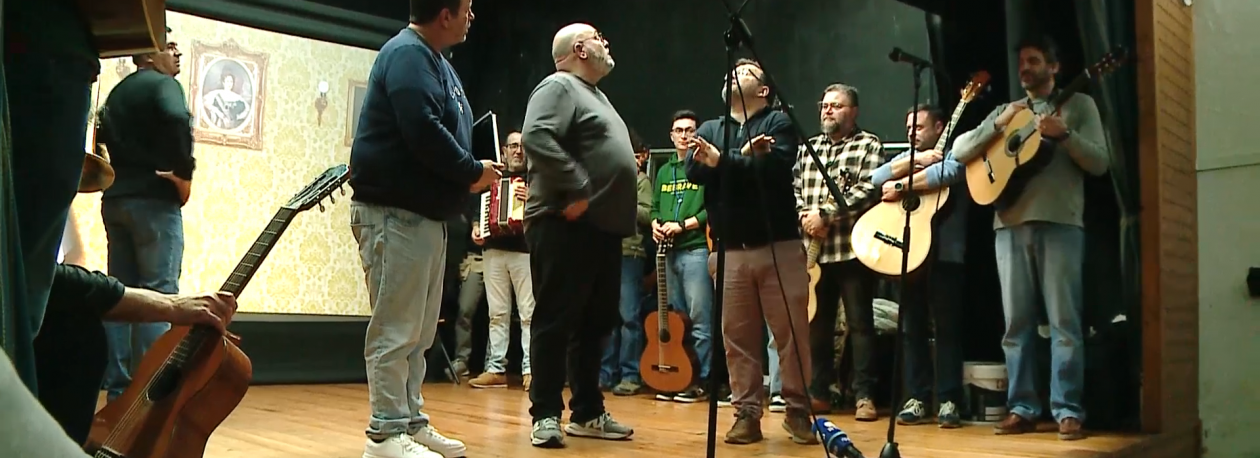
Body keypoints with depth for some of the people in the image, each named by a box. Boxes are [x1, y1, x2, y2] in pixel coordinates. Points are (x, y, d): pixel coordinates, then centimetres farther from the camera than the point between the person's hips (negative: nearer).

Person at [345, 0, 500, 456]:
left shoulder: (432, 60, 19)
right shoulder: (407, 54, -13)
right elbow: (423, 131, -25)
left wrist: (468, 174, 2)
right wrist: (473, 172, -11)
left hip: (426, 214, 10)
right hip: (395, 213, -10)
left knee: (419, 331, 13)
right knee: (395, 329, -6)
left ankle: (411, 421, 21)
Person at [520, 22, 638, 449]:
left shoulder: (594, 94, 26)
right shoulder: (558, 87, -6)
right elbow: (537, 138, -22)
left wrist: (622, 217, 19)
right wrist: (576, 190, -23)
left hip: (602, 227, 10)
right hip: (566, 225, -10)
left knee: (595, 323, 12)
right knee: (555, 321, -5)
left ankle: (587, 413, 19)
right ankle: (546, 415, 1)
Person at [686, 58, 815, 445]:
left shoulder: (778, 122, 5)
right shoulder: (709, 130, 16)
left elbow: (776, 168, -14)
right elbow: (694, 170, -3)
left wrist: (722, 160, -12)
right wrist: (744, 157, -11)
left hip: (780, 246, -3)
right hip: (731, 251, 3)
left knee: (792, 332, 1)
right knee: (737, 336, 4)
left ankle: (798, 410, 13)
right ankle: (747, 413, 13)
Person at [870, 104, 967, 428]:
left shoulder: (955, 153, 2)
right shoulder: (907, 157, 20)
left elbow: (948, 173, -22)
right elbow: (877, 178, 3)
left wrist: (900, 186, -15)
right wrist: (917, 161, -7)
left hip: (944, 254, -5)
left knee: (947, 328, -2)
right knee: (912, 328, 6)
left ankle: (948, 401, 2)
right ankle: (917, 398, 11)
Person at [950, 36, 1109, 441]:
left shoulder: (1078, 104, 10)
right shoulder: (1006, 111, 19)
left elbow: (1099, 163, 0)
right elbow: (959, 152, 10)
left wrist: (1063, 134, -15)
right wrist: (998, 124, -3)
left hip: (1059, 223, -3)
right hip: (1010, 224, 4)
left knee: (1064, 320, -5)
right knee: (1017, 322, 4)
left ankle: (1068, 410, 0)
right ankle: (1022, 408, 10)